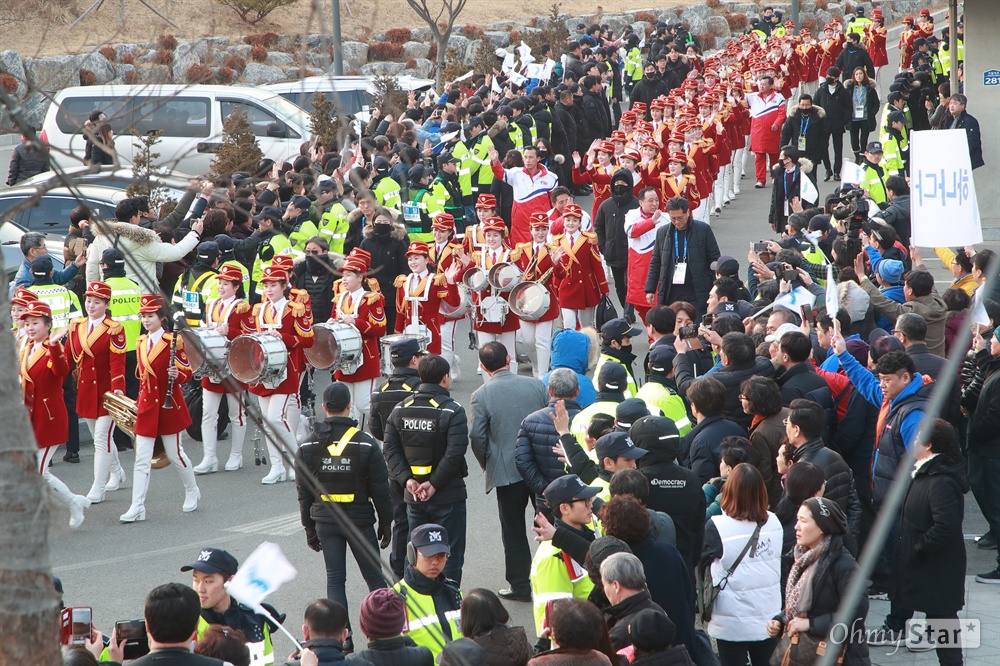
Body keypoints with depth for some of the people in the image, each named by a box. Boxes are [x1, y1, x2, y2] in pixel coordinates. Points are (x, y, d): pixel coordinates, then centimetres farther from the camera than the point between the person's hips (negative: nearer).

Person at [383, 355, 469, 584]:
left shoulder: (400, 409, 3)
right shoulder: (452, 411, -13)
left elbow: (390, 449, -2)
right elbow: (454, 454, -21)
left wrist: (407, 479, -7)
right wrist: (435, 484, -15)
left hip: (414, 497, 5)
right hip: (448, 496, -5)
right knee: (450, 555, 4)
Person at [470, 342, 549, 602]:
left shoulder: (481, 395, -10)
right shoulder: (536, 385, -1)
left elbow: (477, 437, -10)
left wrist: (487, 464, 8)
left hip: (506, 471, -3)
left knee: (513, 529, 7)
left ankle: (520, 585, 9)